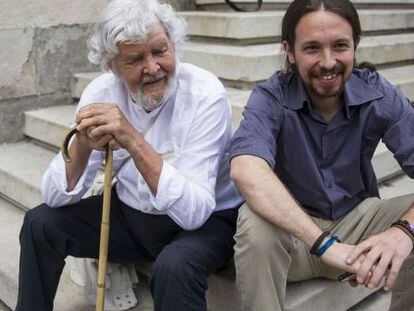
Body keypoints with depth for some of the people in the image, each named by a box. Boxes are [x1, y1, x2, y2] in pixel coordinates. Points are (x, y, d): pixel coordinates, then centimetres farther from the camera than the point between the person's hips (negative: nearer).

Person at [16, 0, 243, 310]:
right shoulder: (102, 92, -10)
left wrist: (133, 140, -40)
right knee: (41, 223, -6)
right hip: (130, 214, 5)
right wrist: (82, 145, -32)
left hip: (206, 219, -4)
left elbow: (193, 212, -31)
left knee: (174, 266, -35)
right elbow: (57, 197, -11)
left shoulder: (206, 95, -24)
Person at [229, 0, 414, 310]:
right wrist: (325, 244, -44)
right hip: (291, 228, -3)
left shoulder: (379, 95, -9)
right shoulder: (270, 98, -18)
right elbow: (246, 170, -37)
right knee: (255, 225, -35)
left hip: (356, 221, 3)